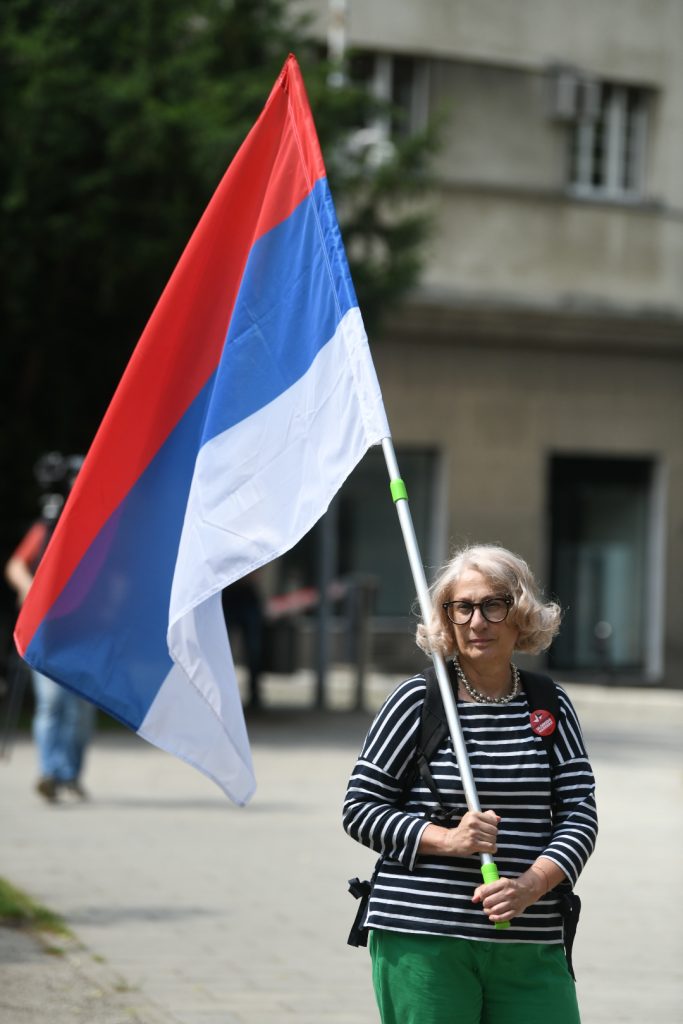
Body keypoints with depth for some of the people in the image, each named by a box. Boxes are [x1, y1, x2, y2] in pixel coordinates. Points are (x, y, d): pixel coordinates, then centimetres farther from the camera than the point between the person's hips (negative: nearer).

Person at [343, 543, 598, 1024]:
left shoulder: (551, 706, 10)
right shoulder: (417, 701, 1)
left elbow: (580, 814, 5)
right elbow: (359, 809, 1)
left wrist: (532, 884, -13)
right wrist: (446, 839, -13)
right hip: (421, 941, -3)